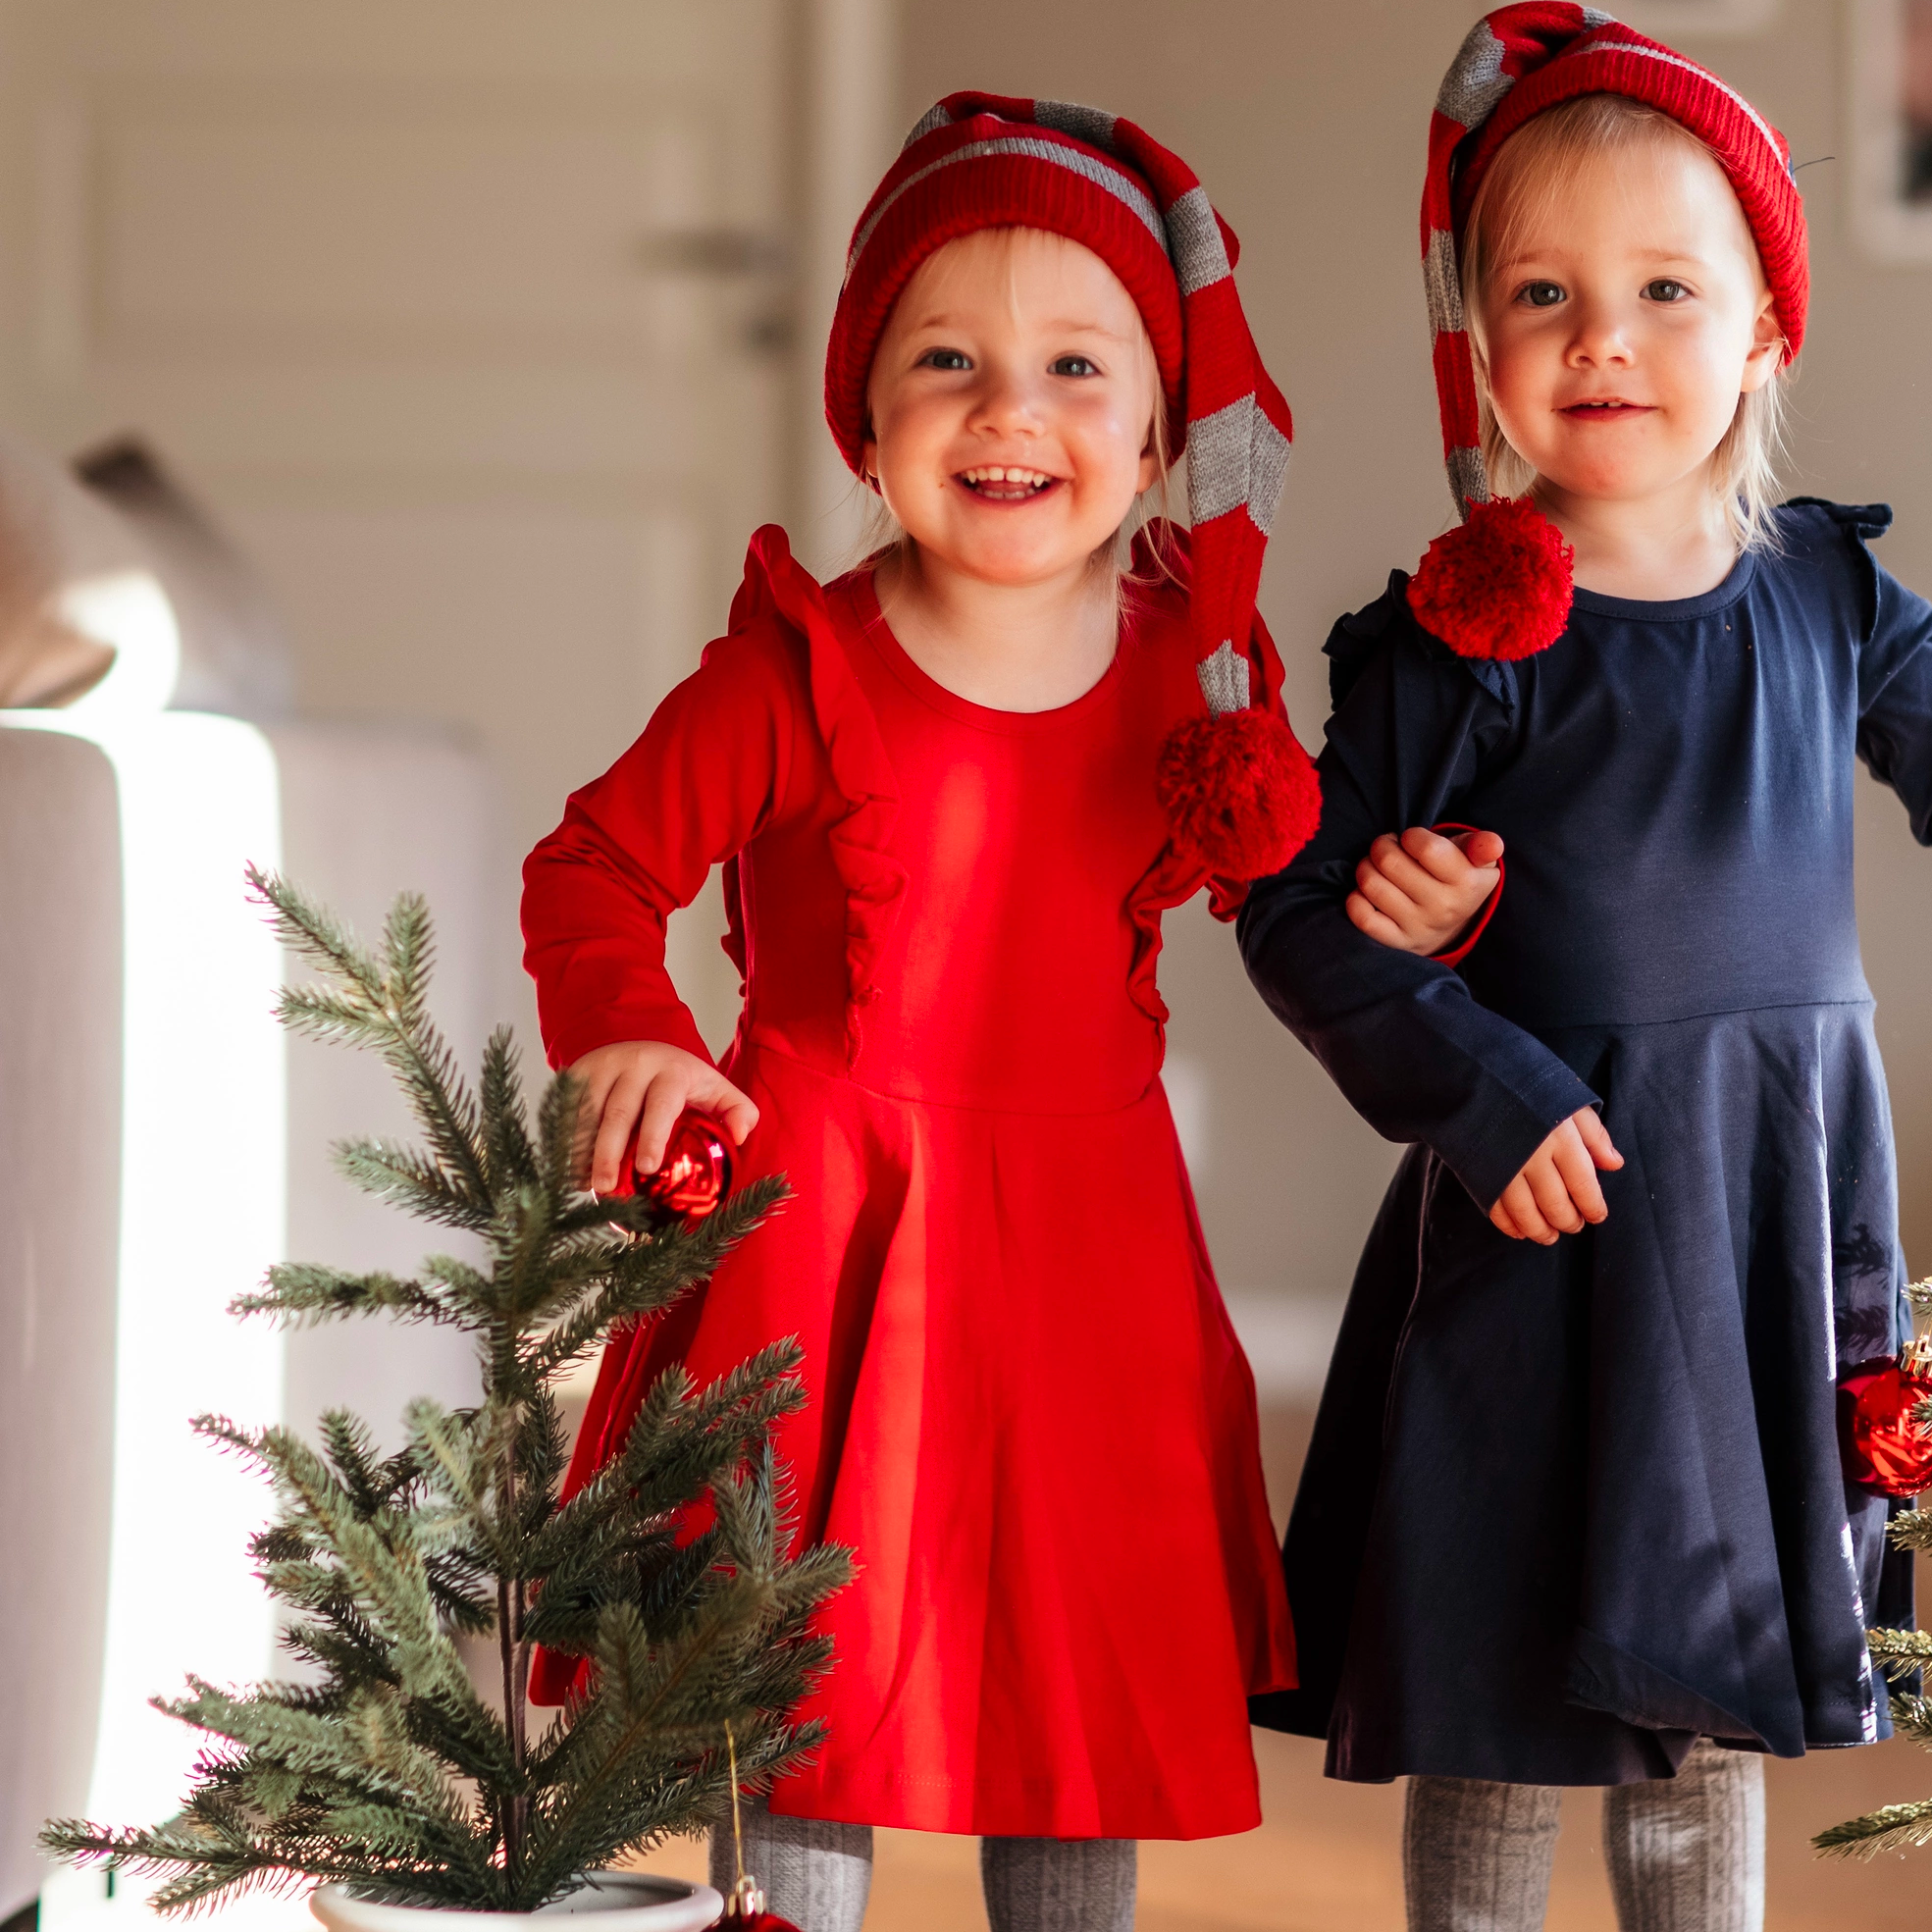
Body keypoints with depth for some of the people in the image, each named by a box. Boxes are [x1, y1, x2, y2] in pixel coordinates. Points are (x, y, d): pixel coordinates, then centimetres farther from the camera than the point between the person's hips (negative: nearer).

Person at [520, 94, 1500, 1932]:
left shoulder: (1195, 664, -2)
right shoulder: (800, 671, -13)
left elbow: (1281, 885, 9)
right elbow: (597, 862, -8)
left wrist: (1404, 905, -11)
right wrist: (625, 1037, -25)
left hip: (1086, 1229, 3)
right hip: (826, 1227, -3)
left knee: (1091, 1676, 12)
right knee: (815, 1680, 3)